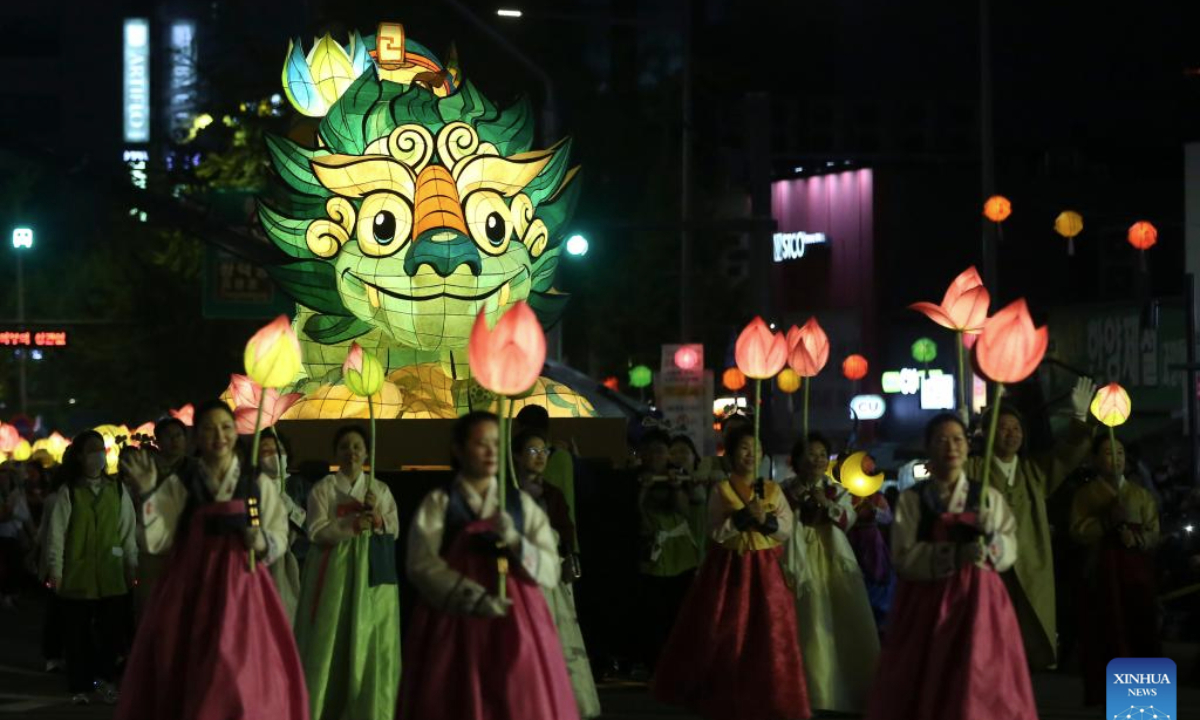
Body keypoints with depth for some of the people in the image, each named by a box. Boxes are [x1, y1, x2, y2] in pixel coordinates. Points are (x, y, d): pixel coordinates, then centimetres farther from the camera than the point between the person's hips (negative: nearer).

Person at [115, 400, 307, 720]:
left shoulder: (258, 484, 7)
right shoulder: (179, 484, 3)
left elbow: (280, 537, 9)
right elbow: (154, 541, -4)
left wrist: (261, 542, -12)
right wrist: (146, 495, -15)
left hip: (242, 588, 1)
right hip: (190, 589, 0)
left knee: (245, 680, -4)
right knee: (185, 680, 0)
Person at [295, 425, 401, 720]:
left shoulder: (380, 490, 12)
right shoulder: (323, 489, 3)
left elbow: (394, 530, 8)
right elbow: (317, 531, -7)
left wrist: (376, 517, -11)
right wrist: (352, 524, -19)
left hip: (372, 573, 2)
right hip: (334, 568, -2)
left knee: (372, 641, -1)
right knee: (330, 639, -4)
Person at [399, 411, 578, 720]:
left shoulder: (521, 505, 10)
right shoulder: (438, 504, 3)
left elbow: (551, 570, 3)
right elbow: (422, 565, -10)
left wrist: (515, 542, -16)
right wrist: (474, 598, -21)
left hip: (515, 625, 2)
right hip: (454, 624, -2)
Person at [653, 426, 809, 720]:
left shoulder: (773, 491, 6)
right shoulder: (721, 491, 0)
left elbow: (787, 529, 0)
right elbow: (717, 532, -9)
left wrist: (765, 520, -17)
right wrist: (744, 516, -20)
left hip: (765, 569, 2)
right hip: (729, 569, -1)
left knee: (768, 637, 0)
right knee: (724, 637, 2)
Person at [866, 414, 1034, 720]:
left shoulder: (988, 497, 8)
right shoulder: (911, 500, 2)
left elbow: (1010, 551, 3)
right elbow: (904, 558, -9)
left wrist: (990, 536, -18)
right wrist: (954, 555, -21)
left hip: (977, 602, 1)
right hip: (927, 604, -1)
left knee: (982, 688, -3)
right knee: (924, 690, 0)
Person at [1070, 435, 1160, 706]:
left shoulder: (1141, 494, 16)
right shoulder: (1085, 494, 9)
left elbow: (1154, 534, 9)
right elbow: (1078, 532, -4)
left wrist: (1136, 538, -12)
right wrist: (1109, 520, -16)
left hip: (1137, 572, 2)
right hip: (1101, 573, -2)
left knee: (1140, 633, -6)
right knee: (1106, 635, -8)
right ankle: (1108, 696, -5)